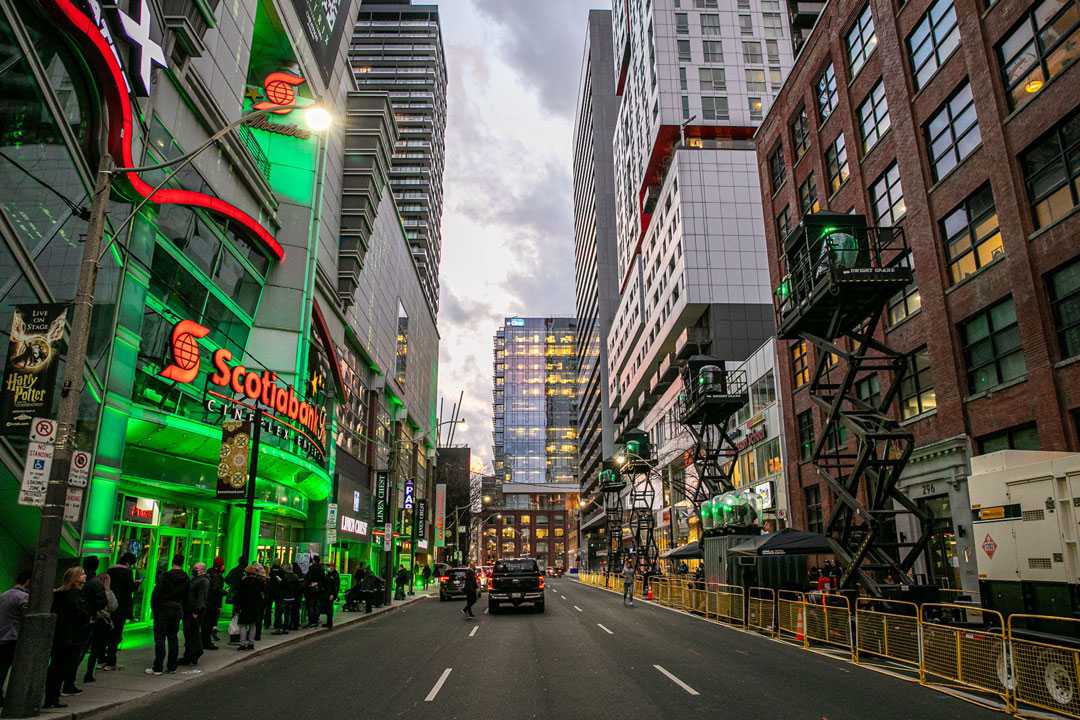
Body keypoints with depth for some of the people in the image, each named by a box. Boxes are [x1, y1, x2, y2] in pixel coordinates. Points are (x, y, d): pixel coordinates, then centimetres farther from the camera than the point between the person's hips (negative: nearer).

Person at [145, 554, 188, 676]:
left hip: (163, 610, -5)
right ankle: (172, 666, 15)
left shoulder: (165, 576, -13)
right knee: (173, 638, 12)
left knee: (160, 638, -1)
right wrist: (181, 609, 12)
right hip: (178, 610, 5)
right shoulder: (185, 578, 2)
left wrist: (153, 608, -1)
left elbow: (156, 594, -13)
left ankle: (158, 668, 0)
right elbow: (186, 596, 5)